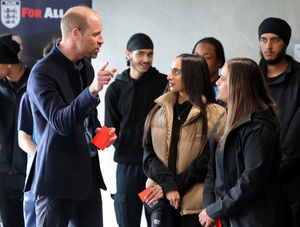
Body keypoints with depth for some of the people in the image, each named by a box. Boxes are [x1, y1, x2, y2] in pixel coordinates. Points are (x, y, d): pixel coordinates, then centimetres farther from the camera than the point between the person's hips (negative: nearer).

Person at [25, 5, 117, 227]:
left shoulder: (86, 68, 12)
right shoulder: (42, 73, -13)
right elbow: (61, 123, -23)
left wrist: (100, 132, 5)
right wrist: (92, 90, -34)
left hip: (89, 175, 7)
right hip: (57, 181, -7)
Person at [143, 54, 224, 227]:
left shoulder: (214, 114, -4)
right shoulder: (159, 111, 10)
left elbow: (207, 161, -9)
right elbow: (149, 154, 3)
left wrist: (177, 187, -13)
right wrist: (168, 185, -12)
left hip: (194, 201, -3)